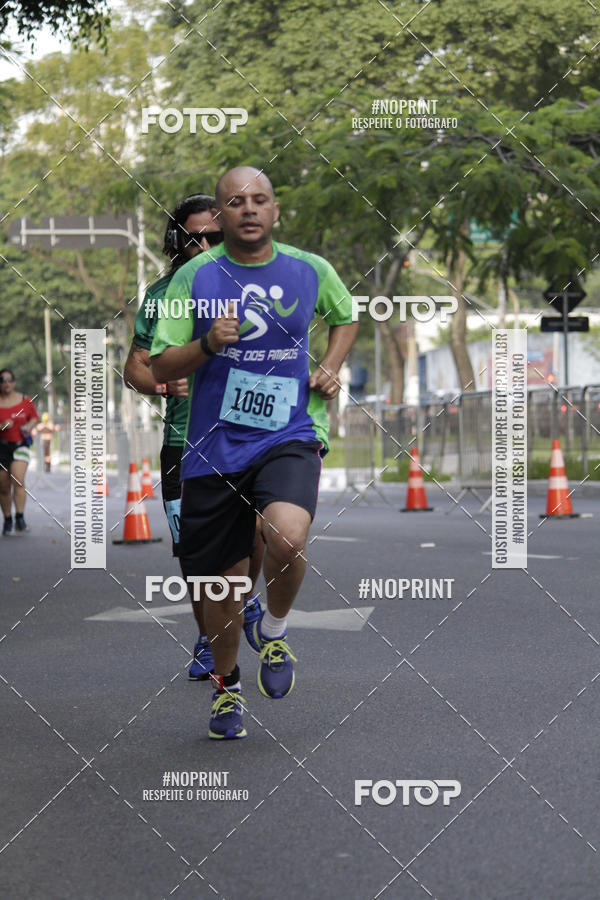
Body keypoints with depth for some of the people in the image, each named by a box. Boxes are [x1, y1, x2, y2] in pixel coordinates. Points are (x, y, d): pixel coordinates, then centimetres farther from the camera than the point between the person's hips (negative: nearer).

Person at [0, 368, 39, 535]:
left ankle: (20, 518, -17)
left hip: (20, 445, 0)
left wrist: (29, 426, -3)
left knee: (18, 480, -21)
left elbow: (34, 416, 17)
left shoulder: (24, 400, 2)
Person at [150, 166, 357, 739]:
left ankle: (274, 630, 3)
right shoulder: (196, 276, -1)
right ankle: (226, 685, 35)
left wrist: (331, 367, 7)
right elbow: (160, 367, 1)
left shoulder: (311, 271, 3)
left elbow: (346, 317, 25)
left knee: (286, 538, -30)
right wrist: (208, 344, -18)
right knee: (221, 583, 7)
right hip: (212, 447, 1)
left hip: (288, 438, -1)